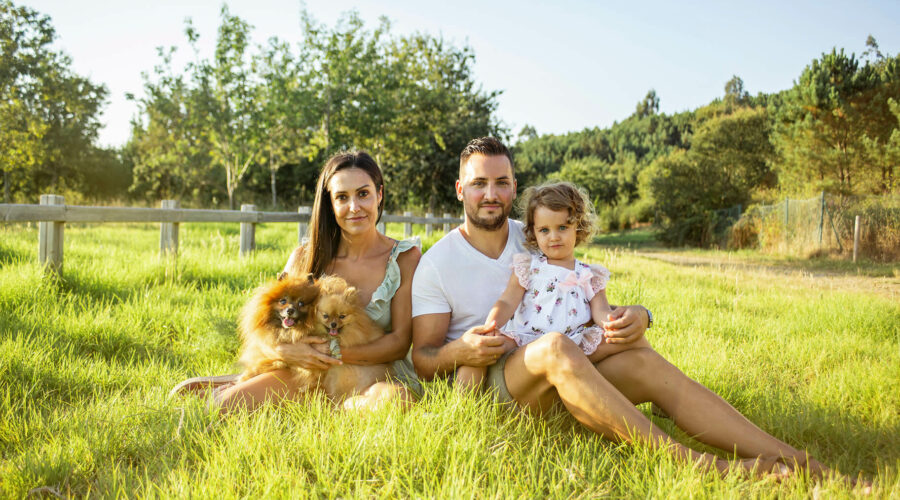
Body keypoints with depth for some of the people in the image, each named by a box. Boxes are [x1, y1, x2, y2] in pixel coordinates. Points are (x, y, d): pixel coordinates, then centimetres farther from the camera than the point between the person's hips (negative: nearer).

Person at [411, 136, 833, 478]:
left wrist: (635, 316, -11)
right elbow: (422, 359, -1)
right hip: (482, 381, -4)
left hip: (553, 379, 4)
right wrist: (458, 352, -25)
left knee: (642, 360, -24)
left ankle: (795, 463, -33)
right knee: (555, 346, -36)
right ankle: (695, 466, -43)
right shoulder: (437, 264, 0)